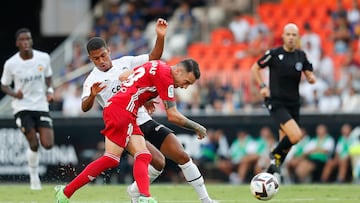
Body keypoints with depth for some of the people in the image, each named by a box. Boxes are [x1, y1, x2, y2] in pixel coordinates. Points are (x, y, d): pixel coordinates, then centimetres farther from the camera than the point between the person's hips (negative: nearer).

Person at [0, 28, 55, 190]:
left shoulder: (43, 58, -4)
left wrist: (49, 90, -4)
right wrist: (14, 93, -16)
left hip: (41, 105, 2)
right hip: (22, 107, -2)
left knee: (48, 144, -9)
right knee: (34, 144, -13)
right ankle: (34, 177, 8)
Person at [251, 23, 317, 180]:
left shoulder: (301, 56, 7)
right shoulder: (274, 54, -5)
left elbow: (310, 76, 12)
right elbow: (255, 68, 6)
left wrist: (311, 78, -13)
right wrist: (262, 86, -7)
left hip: (293, 104, 5)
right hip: (276, 102, -5)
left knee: (286, 143, 8)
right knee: (296, 135, -23)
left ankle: (271, 171, 25)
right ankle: (275, 154, 4)